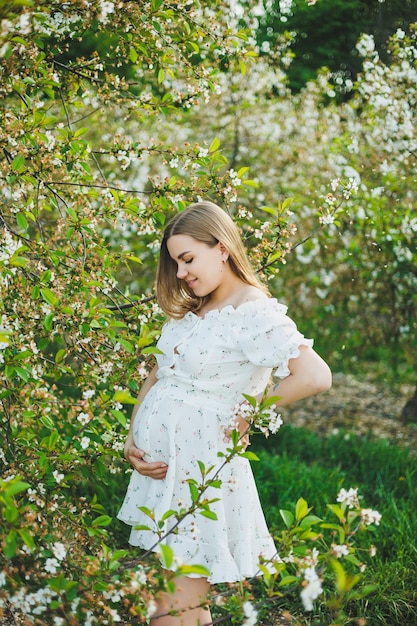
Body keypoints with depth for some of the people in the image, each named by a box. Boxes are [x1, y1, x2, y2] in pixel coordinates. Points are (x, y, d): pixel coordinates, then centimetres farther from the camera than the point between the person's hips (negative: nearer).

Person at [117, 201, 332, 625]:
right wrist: (131, 441, -1)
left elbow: (316, 376, -27)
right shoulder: (189, 311, 12)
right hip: (158, 465, 8)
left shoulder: (254, 312, -14)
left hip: (200, 472, -8)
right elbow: (156, 378, 15)